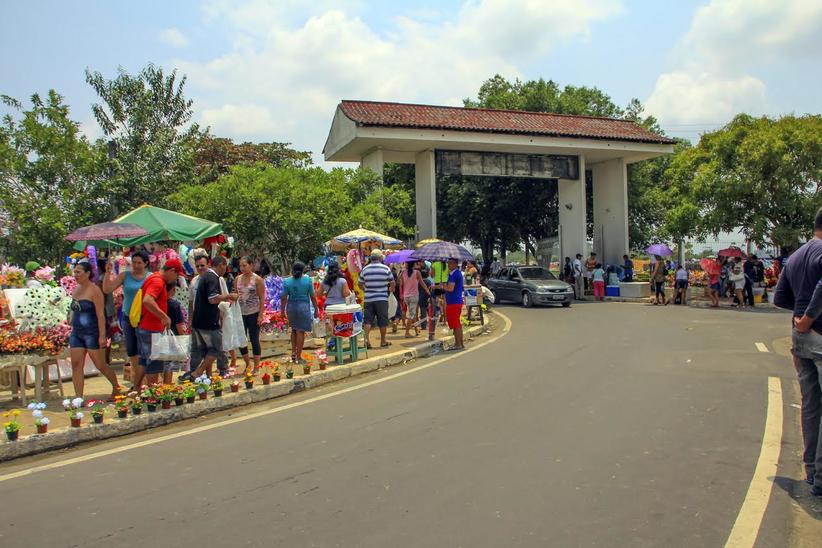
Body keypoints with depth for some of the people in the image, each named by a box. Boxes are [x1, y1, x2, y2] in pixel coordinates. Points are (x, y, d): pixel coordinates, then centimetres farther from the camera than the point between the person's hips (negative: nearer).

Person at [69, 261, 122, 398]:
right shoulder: (75, 290, 11)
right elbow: (74, 312, 19)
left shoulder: (94, 291, -12)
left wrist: (102, 335, -20)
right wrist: (72, 328, 16)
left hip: (91, 333, -7)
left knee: (100, 364, 2)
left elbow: (100, 315, -16)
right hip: (76, 333, 7)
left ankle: (116, 387, 23)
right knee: (76, 365, 0)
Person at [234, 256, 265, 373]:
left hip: (253, 313, -5)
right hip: (241, 313, 5)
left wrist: (261, 315, -14)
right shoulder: (237, 279, 6)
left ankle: (256, 367, 10)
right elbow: (235, 296, 13)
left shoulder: (257, 280, -7)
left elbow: (262, 298, -8)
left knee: (254, 340, 0)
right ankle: (247, 364, 24)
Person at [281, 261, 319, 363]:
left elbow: (284, 298, -2)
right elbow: (313, 297, -5)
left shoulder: (287, 282, -3)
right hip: (303, 307, -2)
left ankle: (293, 353, 21)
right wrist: (316, 309, 5)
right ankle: (298, 357, 7)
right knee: (301, 331, 3)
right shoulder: (308, 280, -7)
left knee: (294, 329, 22)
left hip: (291, 307, 3)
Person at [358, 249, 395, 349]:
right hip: (382, 299, -2)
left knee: (367, 320, 3)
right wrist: (390, 289, 24)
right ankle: (383, 341, 15)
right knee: (382, 321, 7)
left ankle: (367, 338, -13)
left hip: (368, 299, 2)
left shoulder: (365, 269, 3)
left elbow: (361, 284, 10)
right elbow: (392, 283, 3)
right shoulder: (386, 269, -3)